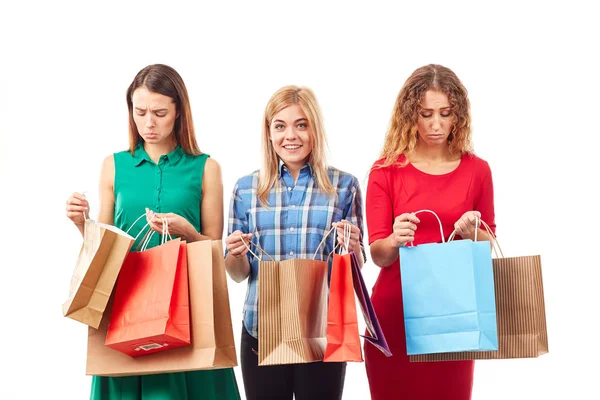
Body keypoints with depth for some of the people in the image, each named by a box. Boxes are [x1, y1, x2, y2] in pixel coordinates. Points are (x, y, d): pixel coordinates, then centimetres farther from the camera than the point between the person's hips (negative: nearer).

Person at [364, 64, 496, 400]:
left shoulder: (477, 170, 1)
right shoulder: (386, 171, -4)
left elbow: (489, 244, 9)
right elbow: (377, 254, -6)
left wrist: (472, 234, -13)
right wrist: (395, 241, -28)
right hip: (395, 311, -1)